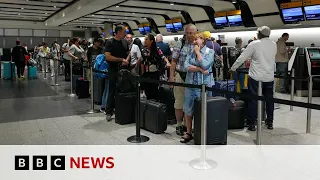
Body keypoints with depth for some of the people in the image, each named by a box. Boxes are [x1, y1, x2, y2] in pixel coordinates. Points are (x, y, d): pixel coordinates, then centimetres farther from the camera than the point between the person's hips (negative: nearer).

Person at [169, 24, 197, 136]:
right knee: (179, 102, 5)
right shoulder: (179, 44, 2)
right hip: (180, 76, -1)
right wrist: (171, 76, -3)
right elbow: (174, 61, 2)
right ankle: (179, 125, 17)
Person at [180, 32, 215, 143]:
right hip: (190, 84, 4)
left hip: (204, 85, -4)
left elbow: (205, 65, -17)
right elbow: (186, 66, -3)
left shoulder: (210, 52, -1)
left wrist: (198, 52, -7)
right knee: (188, 110, 8)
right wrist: (200, 69, -14)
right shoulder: (191, 52, 10)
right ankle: (188, 133, 20)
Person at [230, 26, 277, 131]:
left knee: (253, 100, 3)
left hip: (255, 77, -4)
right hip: (269, 77, 4)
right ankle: (270, 122, 23)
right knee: (269, 99, 14)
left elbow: (242, 58, -5)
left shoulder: (254, 44, -9)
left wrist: (233, 69, 7)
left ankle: (251, 124, 5)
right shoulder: (274, 45, 4)